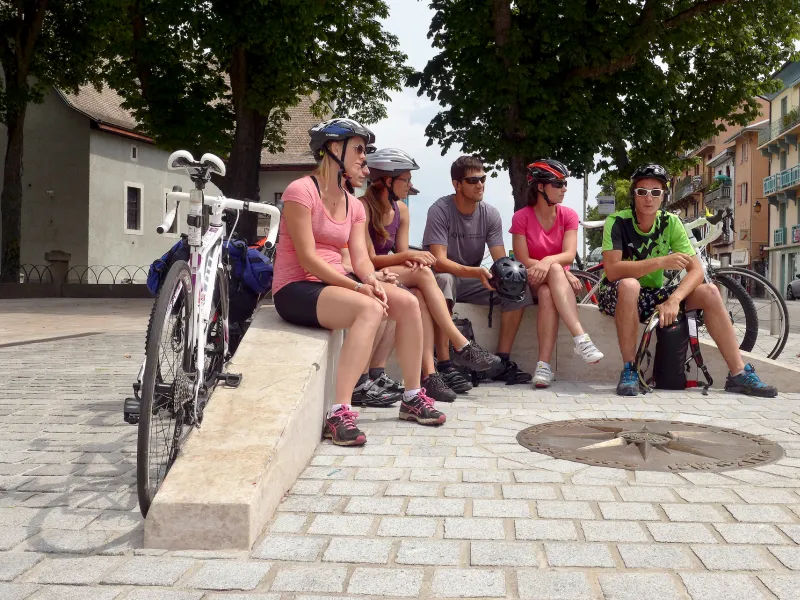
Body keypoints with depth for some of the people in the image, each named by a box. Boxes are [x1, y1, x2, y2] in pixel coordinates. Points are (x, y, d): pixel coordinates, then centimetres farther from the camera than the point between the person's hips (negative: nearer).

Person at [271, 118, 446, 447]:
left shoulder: (354, 206, 13)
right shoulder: (301, 191, -12)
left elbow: (360, 257, 2)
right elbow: (307, 258, -19)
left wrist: (372, 280, -21)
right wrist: (358, 286, -25)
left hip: (335, 283, 8)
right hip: (296, 289, -8)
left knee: (407, 301, -10)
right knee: (370, 308, -32)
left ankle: (412, 397, 3)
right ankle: (339, 413, -34)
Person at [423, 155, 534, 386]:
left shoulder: (490, 214, -3)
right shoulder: (440, 210, -18)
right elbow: (439, 261, -28)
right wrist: (476, 272, -43)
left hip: (472, 279, 5)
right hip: (444, 276, -5)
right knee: (443, 280, -39)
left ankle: (502, 361, -8)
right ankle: (445, 365, -38)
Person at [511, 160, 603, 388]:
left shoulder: (568, 215, 1)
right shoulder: (521, 217, -6)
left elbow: (569, 255, -14)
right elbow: (523, 261, -13)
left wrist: (548, 260, -36)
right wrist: (561, 271, -23)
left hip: (558, 283, 2)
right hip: (531, 283, -2)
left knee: (547, 294, -35)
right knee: (556, 270, -35)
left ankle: (544, 365, -44)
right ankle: (581, 339, -45)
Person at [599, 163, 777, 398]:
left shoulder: (670, 223, -5)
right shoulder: (617, 222, -17)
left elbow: (697, 270, -11)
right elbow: (612, 270, -31)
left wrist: (674, 299, -29)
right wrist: (661, 262, -36)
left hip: (651, 294, 5)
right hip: (618, 295, -5)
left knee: (709, 292, -11)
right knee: (629, 285, -38)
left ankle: (739, 373, -5)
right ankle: (628, 370, -27)